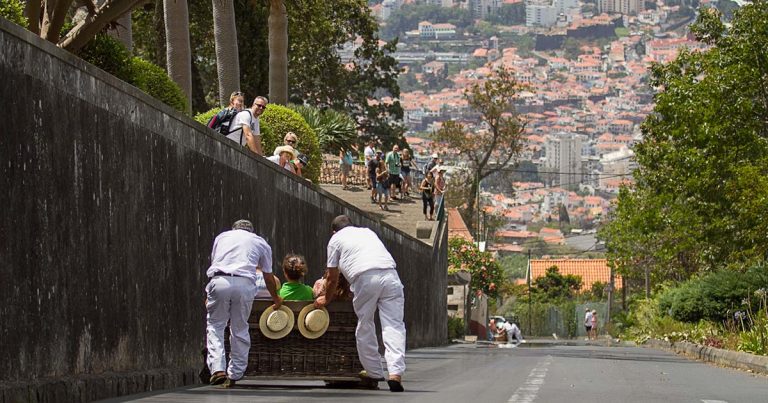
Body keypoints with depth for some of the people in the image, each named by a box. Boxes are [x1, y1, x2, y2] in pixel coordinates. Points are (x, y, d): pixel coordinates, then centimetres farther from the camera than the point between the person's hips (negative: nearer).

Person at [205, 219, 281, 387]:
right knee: (240, 329, 12)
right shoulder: (261, 243, 26)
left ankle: (217, 369, -8)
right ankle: (234, 375, 14)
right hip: (245, 284, 0)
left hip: (219, 281, 0)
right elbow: (268, 277, 32)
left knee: (215, 325, 9)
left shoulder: (222, 236, 30)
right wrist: (276, 298, 49)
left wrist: (209, 296, 47)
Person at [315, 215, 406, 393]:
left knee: (365, 328, 13)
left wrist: (327, 299, 42)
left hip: (365, 278, -3)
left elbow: (333, 277, 22)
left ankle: (374, 373, 20)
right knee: (393, 326, -3)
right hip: (390, 274, 3)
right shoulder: (367, 232, 34)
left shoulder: (335, 239, 21)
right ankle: (395, 373, -17)